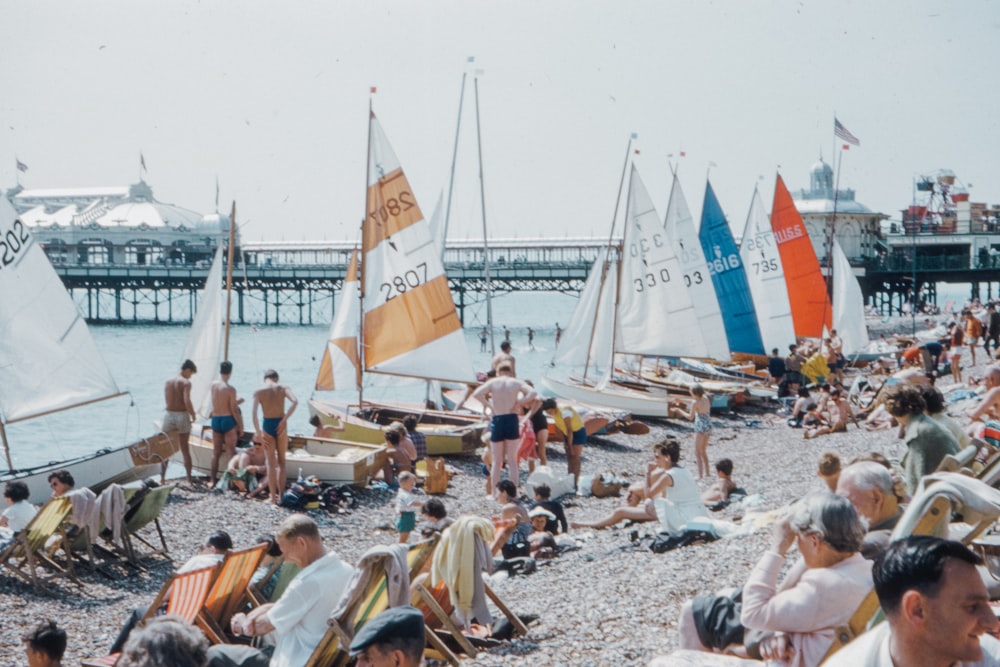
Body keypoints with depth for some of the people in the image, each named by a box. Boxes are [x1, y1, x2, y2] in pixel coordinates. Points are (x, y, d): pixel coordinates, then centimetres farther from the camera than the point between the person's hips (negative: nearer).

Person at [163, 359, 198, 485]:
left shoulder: (168, 382, 8)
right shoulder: (186, 382, -9)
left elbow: (168, 400, 5)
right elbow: (187, 401, -21)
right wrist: (193, 415, -6)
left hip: (169, 414, 4)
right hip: (182, 415, -4)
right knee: (185, 450, 5)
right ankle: (189, 479, 5)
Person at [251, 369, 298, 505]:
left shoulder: (258, 392, -1)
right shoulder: (283, 388, 0)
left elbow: (254, 414, -11)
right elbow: (294, 401, -18)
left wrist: (258, 433, -8)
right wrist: (285, 419, -15)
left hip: (267, 425, 0)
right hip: (280, 426, 0)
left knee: (271, 463, 8)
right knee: (281, 462, 14)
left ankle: (273, 496, 7)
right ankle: (281, 495, 14)